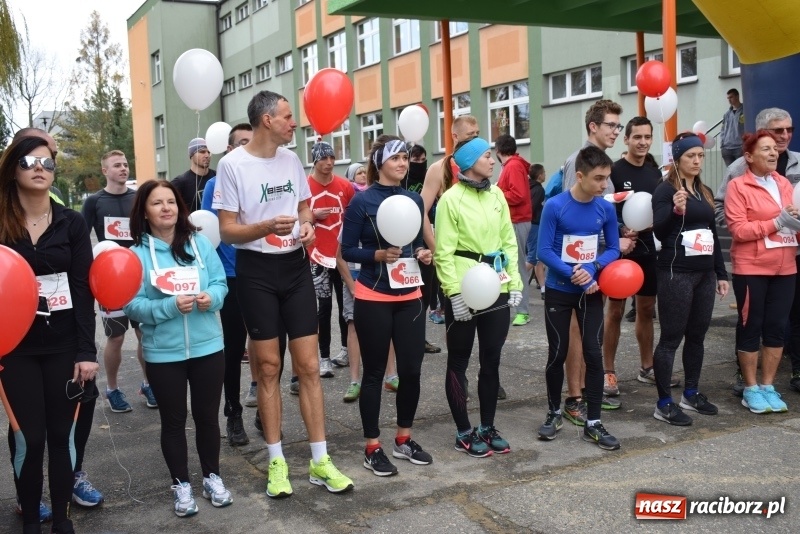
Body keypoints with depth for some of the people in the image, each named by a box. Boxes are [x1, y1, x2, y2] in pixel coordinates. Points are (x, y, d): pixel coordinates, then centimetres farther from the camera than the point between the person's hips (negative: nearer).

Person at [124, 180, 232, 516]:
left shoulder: (200, 243, -2)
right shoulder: (137, 254, -8)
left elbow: (220, 283, 1)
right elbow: (132, 305, -11)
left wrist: (211, 297, -21)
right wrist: (170, 306, -25)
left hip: (207, 346, 2)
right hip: (162, 353, -1)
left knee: (207, 416, 13)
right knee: (173, 420, 11)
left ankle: (212, 478, 31)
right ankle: (181, 485, 26)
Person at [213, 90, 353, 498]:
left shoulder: (291, 159, 7)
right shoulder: (232, 164, -10)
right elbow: (227, 230, -10)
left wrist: (307, 225, -3)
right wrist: (267, 227, -27)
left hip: (296, 266, 4)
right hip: (256, 270, -4)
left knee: (308, 364, 4)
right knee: (268, 366, 4)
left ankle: (319, 460, 13)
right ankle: (277, 461, 18)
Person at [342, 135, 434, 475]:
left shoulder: (414, 200, 8)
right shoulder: (362, 202, -8)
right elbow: (347, 250, -8)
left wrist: (423, 253, -3)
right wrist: (378, 255, -22)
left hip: (410, 297, 5)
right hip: (373, 299, -5)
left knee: (411, 369, 7)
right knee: (374, 372, 4)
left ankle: (404, 440, 25)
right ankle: (372, 447, 15)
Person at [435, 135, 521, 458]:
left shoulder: (497, 195, 10)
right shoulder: (451, 198, -8)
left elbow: (509, 241, 12)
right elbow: (444, 252, -11)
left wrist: (515, 282, 6)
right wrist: (455, 292, -17)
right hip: (464, 291, -6)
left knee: (491, 360, 12)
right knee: (459, 361, 6)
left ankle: (487, 427, 25)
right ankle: (464, 433, 17)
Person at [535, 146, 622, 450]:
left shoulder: (606, 209, -4)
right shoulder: (555, 206, -14)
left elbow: (613, 249, 3)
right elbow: (544, 251, -15)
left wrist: (592, 268, -16)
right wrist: (577, 277, -20)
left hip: (591, 292, 3)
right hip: (558, 292, -2)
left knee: (593, 354, 1)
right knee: (557, 354, 7)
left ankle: (593, 423, 11)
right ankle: (555, 413, 26)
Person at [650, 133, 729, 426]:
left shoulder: (705, 192, 15)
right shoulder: (665, 190, -7)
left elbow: (713, 235, 19)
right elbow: (659, 232, -14)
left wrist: (721, 274, 17)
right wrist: (676, 211, -32)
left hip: (704, 274, 7)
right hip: (676, 274, -7)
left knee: (697, 335, 12)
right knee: (671, 337, -4)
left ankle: (691, 394, 24)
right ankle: (664, 403, 0)